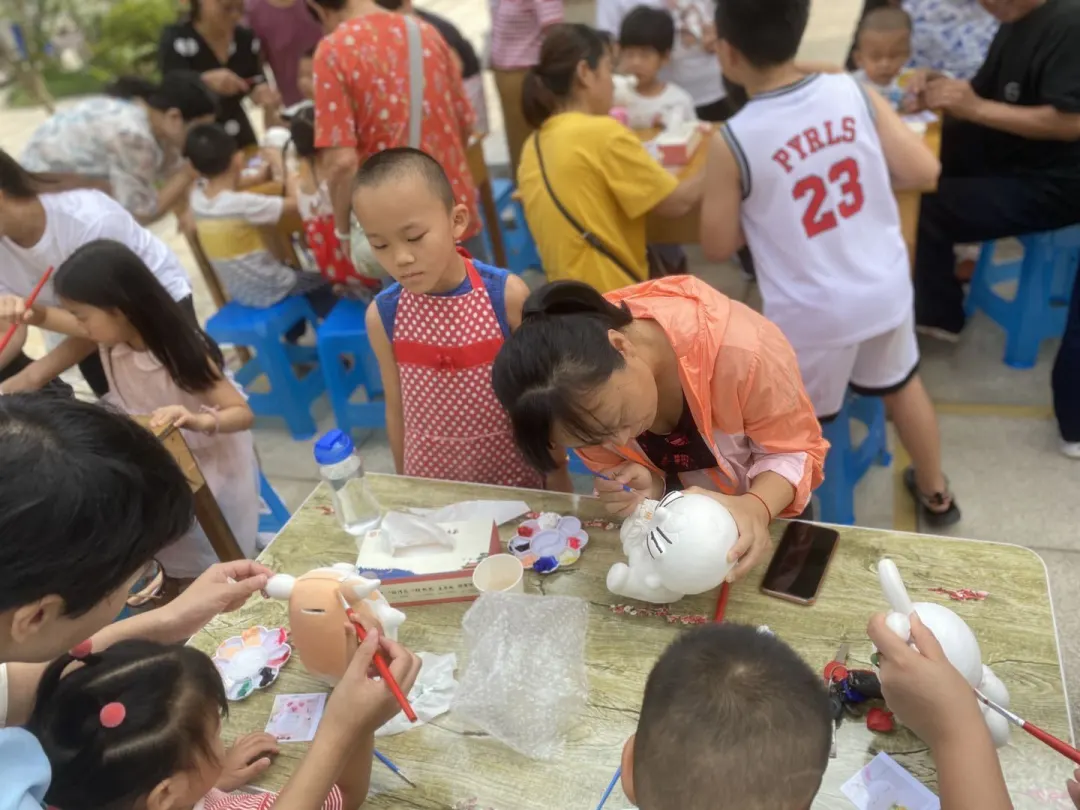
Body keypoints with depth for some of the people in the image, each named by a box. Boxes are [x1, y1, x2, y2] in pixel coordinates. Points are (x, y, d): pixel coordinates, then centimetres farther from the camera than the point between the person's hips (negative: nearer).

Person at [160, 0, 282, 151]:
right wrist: (206, 80, -46)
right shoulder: (175, 38, -14)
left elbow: (256, 84, 6)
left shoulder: (247, 38, 0)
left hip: (237, 136, 5)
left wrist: (263, 93, -19)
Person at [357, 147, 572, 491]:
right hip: (430, 483, 2)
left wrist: (558, 473, 2)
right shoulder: (382, 315, -11)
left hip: (514, 477, -1)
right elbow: (396, 409, 0)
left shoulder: (507, 296, -18)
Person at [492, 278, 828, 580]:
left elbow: (795, 449, -26)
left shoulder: (741, 349, -40)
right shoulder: (587, 394, -28)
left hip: (768, 508, -2)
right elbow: (616, 471, -12)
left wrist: (756, 507, -45)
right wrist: (646, 487, -34)